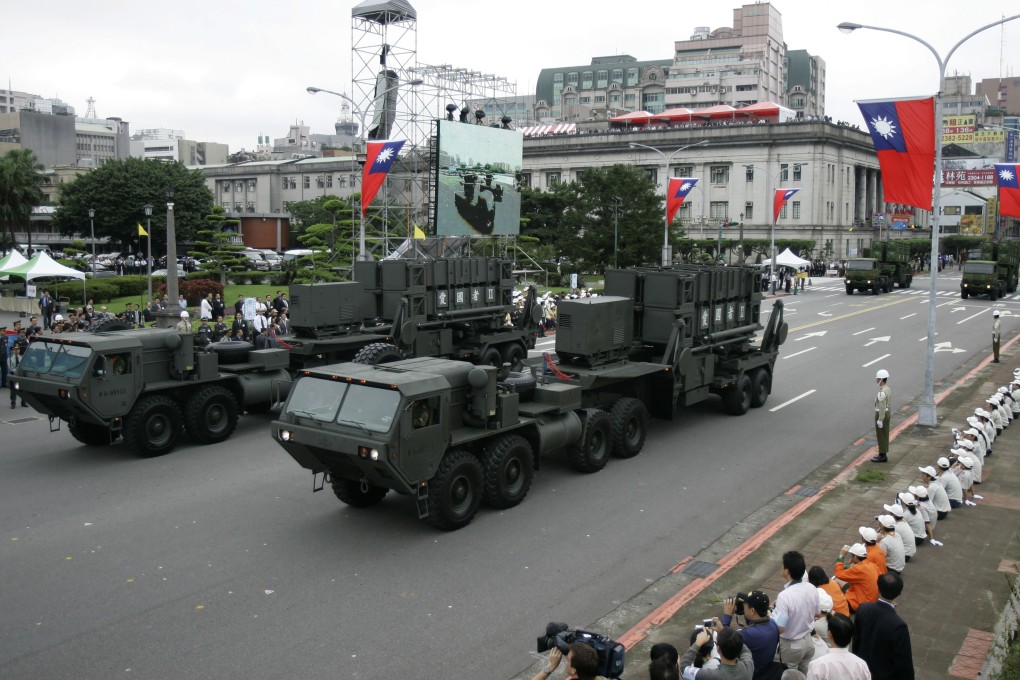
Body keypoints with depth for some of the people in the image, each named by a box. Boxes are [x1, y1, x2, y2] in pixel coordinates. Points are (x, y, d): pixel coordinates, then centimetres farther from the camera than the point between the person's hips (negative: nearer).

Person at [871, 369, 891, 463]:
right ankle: (883, 454, 25)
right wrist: (889, 415, 22)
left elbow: (882, 407, -25)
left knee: (881, 436, 0)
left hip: (881, 415, -10)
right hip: (887, 414, 10)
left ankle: (882, 456, 8)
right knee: (884, 435, 16)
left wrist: (880, 420, -21)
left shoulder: (882, 392, -26)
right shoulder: (888, 389, 5)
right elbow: (889, 404, 14)